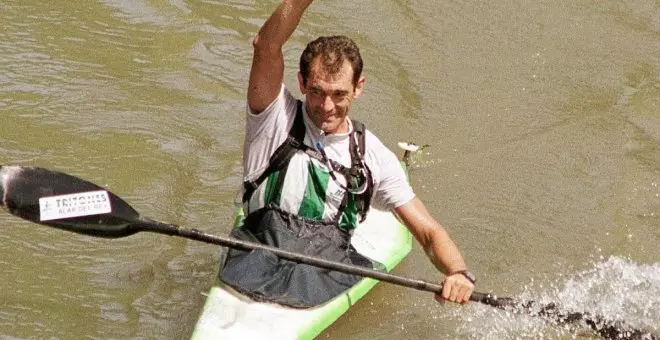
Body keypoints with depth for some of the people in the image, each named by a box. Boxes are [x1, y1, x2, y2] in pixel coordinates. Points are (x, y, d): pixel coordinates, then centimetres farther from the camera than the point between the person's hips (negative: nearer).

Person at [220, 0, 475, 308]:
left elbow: (428, 231, 10)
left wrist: (458, 272, -11)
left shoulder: (374, 156, 15)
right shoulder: (277, 119, 10)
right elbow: (266, 47, -8)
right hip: (264, 244, -2)